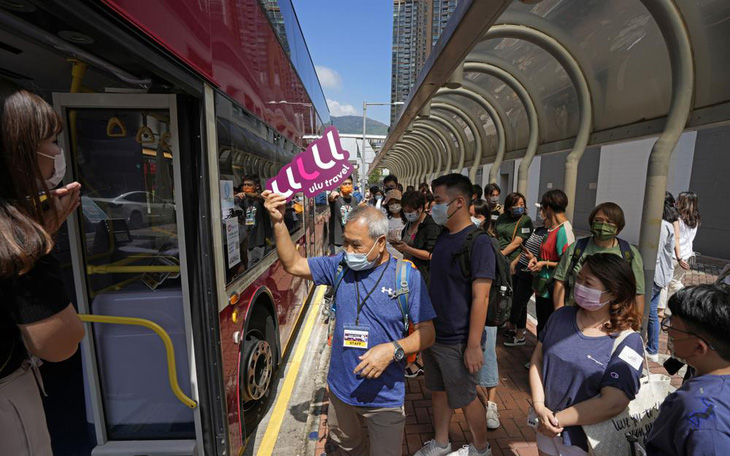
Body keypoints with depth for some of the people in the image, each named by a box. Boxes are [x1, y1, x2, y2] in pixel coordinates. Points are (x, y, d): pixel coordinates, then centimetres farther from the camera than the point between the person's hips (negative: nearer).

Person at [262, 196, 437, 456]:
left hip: (385, 397, -4)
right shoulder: (340, 265, -6)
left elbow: (427, 332, -11)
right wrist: (278, 222, -13)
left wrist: (394, 349, -28)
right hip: (341, 389, 4)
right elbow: (293, 264, -1)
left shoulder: (408, 276, -15)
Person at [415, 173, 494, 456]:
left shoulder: (477, 243, -21)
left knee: (465, 398, 13)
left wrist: (474, 345, -20)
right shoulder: (442, 236, 3)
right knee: (438, 390, 21)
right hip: (433, 334, 7)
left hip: (456, 341, -7)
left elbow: (480, 298, -22)